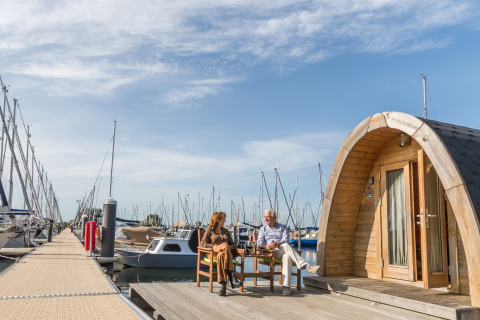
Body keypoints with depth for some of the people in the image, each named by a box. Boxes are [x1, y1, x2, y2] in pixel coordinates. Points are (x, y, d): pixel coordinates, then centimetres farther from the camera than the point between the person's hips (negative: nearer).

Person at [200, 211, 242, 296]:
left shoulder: (226, 231, 27)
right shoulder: (210, 230, 16)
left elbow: (233, 244, 23)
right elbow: (202, 244, 4)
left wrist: (229, 248, -2)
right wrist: (215, 246, -11)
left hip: (226, 252, 2)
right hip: (214, 253, -2)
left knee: (221, 255, -38)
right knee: (225, 247, -38)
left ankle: (223, 284, -48)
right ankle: (232, 276, -47)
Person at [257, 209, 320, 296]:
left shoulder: (283, 227, 19)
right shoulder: (263, 229, 21)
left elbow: (285, 240, 1)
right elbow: (259, 243, 8)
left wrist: (277, 244, -21)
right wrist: (265, 246, -16)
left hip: (283, 251, 1)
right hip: (271, 252, -1)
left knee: (287, 257, -38)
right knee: (286, 246, -35)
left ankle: (286, 287, -47)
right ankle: (306, 266, -46)